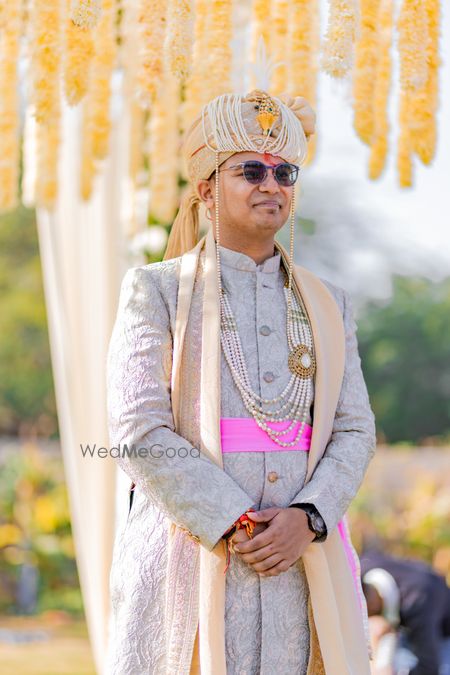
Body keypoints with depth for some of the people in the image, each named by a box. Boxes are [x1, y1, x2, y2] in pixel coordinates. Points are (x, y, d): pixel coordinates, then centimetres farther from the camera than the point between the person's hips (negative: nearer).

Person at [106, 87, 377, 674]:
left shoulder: (329, 306, 16)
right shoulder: (156, 291, 4)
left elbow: (354, 429, 9)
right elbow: (139, 431, -6)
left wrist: (308, 518, -10)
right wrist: (235, 526, -14)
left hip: (303, 560, 3)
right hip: (192, 569, -3)